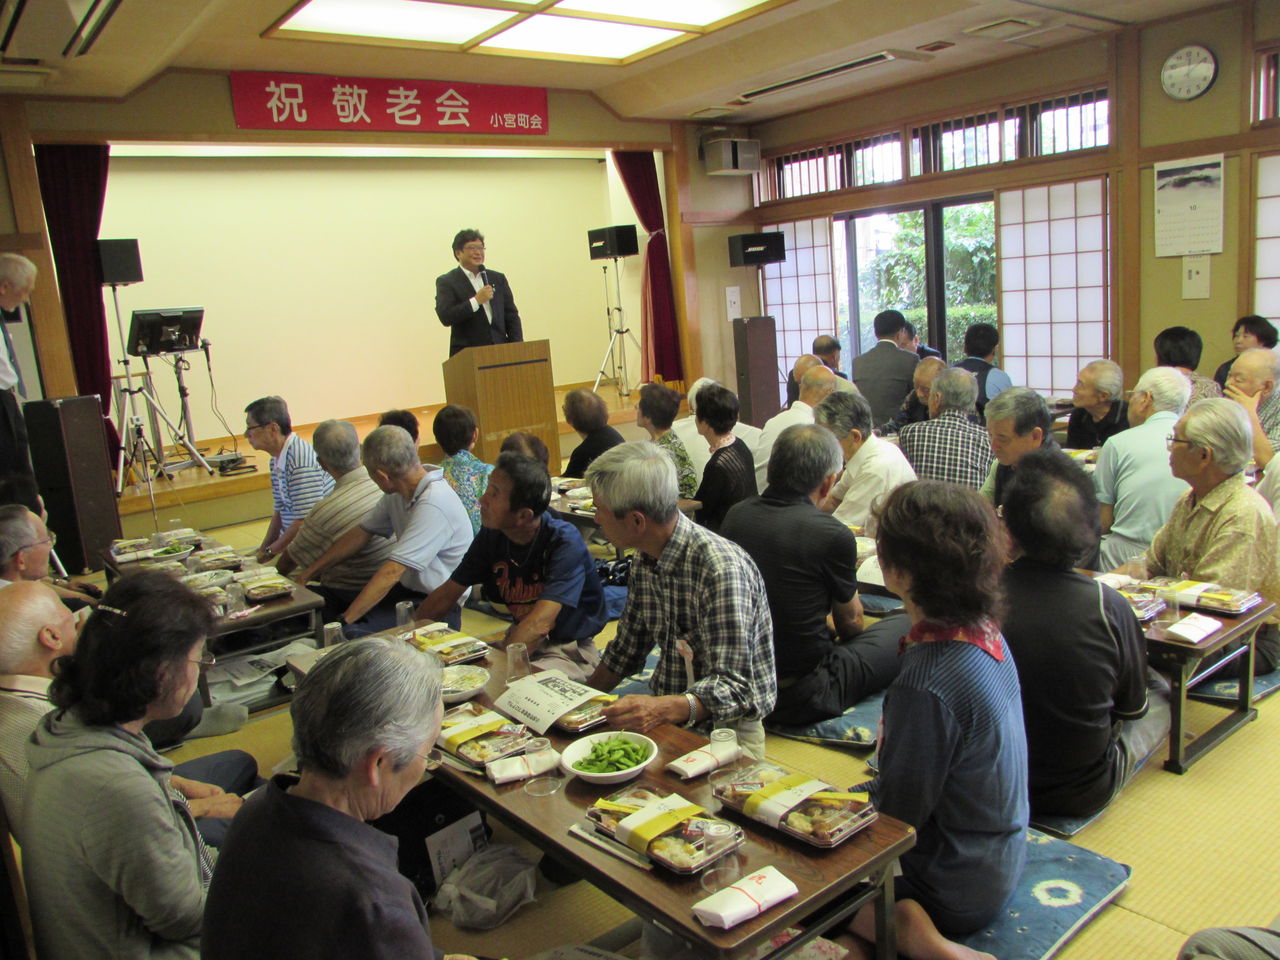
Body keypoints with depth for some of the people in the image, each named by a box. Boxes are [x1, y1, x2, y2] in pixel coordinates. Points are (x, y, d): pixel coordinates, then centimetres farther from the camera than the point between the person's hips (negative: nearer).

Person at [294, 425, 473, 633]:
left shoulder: (433, 505, -26)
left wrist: (345, 620, -23)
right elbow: (362, 533, 14)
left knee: (351, 634, -28)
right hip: (407, 589, 9)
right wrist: (307, 574, 15)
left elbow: (392, 572, -26)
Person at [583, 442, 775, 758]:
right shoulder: (645, 561, 3)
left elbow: (733, 687, -26)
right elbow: (627, 649, 17)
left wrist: (663, 709, -42)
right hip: (666, 717, 8)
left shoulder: (720, 569, -24)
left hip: (726, 730, -7)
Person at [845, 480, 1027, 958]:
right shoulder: (984, 633, -8)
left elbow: (898, 812, -21)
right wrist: (847, 801, 10)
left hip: (955, 891, -8)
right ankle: (913, 919, 8)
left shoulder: (926, 685, -34)